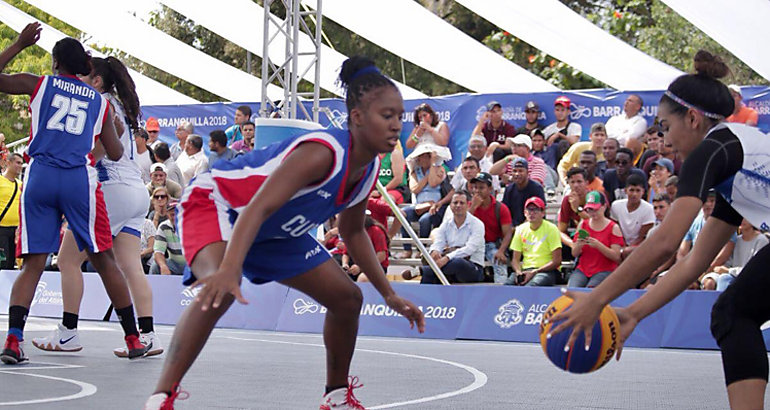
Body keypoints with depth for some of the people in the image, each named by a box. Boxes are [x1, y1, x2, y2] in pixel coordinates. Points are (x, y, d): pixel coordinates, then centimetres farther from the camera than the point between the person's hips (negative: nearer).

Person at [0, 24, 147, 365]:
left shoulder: (40, 84, 10)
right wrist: (116, 130, 37)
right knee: (104, 261, 8)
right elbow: (115, 154, 16)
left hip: (40, 178, 0)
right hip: (79, 179, 0)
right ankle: (133, 339, 12)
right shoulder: (100, 100, 15)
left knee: (32, 264, 3)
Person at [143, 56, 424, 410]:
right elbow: (257, 208, -43)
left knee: (347, 298, 9)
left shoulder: (368, 171, -6)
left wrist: (389, 295, 12)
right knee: (221, 290, -40)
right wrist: (229, 270, -57)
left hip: (275, 231, 10)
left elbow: (353, 233, 13)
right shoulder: (322, 153, -34)